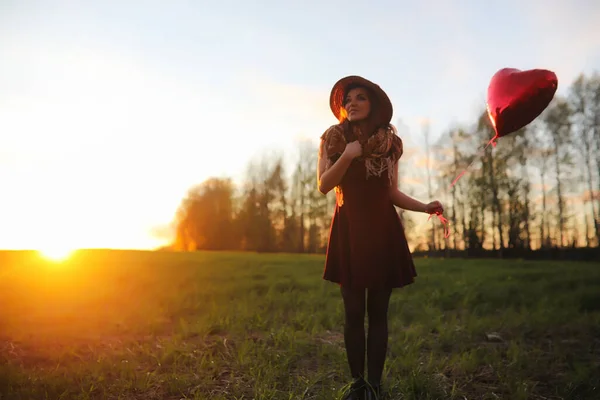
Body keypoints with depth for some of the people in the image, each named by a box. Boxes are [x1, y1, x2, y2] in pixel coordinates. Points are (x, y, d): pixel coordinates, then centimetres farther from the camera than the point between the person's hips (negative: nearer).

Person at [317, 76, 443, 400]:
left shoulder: (390, 142, 8)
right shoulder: (334, 138, 3)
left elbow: (393, 193, 9)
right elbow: (324, 185, -6)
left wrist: (424, 207, -6)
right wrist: (347, 157, -19)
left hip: (383, 230, 2)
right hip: (349, 230, -1)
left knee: (378, 311, 3)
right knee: (353, 311, 0)